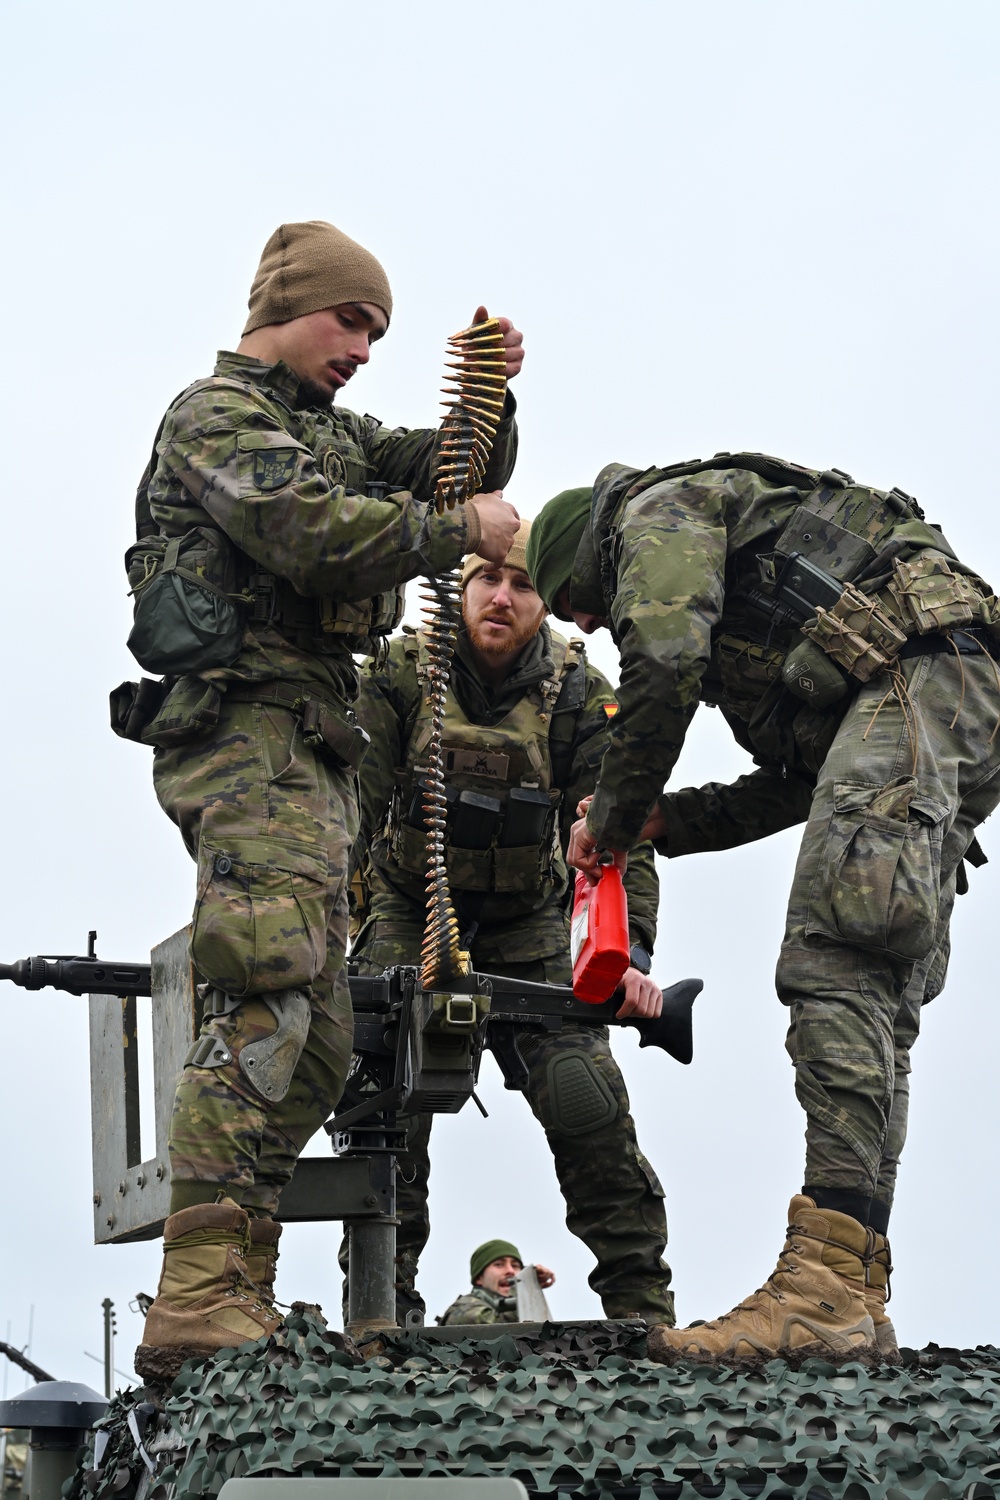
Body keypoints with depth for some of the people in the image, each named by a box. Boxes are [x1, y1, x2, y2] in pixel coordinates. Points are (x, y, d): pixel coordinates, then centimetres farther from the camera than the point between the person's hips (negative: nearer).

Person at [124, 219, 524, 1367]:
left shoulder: (329, 431, 28)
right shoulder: (215, 414, 0)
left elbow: (449, 473, 26)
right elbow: (316, 533, -16)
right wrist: (460, 533, -7)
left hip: (309, 752, 10)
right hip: (244, 724, -10)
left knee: (314, 1041, 4)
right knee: (266, 1007, -24)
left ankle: (234, 1295, 2)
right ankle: (195, 1296, -30)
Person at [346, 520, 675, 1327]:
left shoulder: (580, 694, -13)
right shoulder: (400, 675, -14)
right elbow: (349, 809, -17)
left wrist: (627, 953, -31)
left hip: (529, 926, 0)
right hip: (410, 912, 0)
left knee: (588, 1101, -15)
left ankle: (643, 1312, -5)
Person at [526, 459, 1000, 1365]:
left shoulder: (658, 509, 10)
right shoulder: (740, 601, 37)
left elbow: (663, 655, -9)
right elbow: (804, 777, 33)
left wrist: (617, 812, 4)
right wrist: (668, 823, 26)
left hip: (921, 673, -10)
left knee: (831, 964, -19)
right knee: (871, 1002, 5)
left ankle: (820, 1291, -29)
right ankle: (855, 1305, 0)